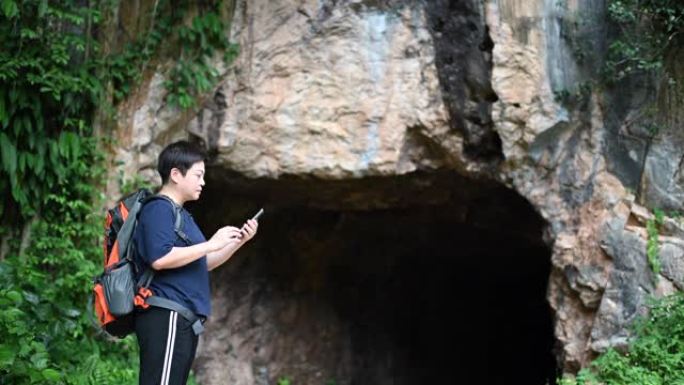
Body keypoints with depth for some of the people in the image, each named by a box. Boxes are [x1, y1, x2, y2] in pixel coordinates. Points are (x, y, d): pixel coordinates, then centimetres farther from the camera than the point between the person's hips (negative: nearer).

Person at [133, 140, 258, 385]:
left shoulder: (181, 214, 24)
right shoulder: (158, 209, -8)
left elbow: (202, 264, 28)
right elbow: (160, 259, -22)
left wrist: (238, 242, 15)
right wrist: (210, 244, -17)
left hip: (184, 320, 11)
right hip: (166, 317, -11)